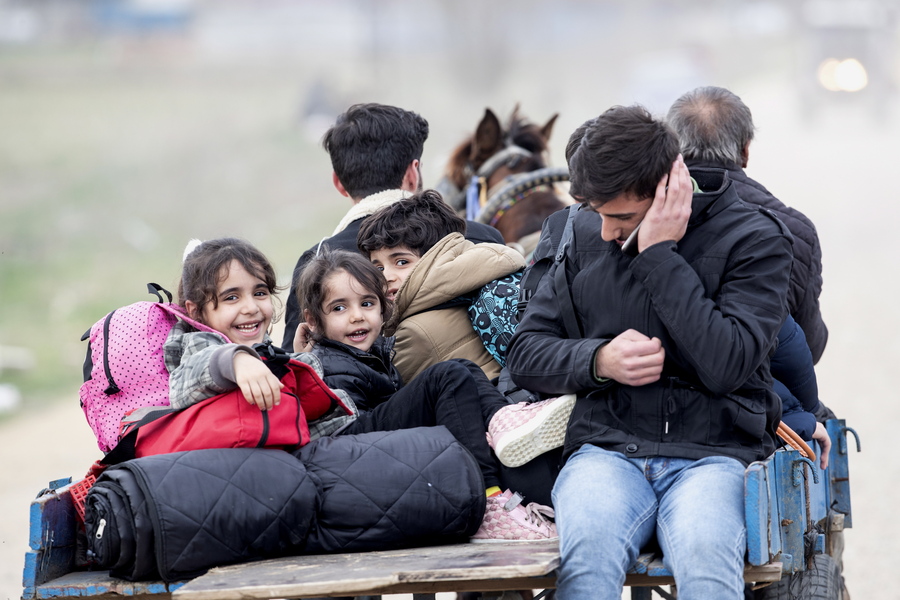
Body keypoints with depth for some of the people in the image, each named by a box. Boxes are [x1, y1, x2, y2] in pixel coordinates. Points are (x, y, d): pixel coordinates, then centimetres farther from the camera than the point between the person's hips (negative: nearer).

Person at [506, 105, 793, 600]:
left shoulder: (754, 239, 2)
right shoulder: (586, 239, 15)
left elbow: (725, 365, -11)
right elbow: (525, 354, 17)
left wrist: (658, 254, -10)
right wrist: (599, 360, -4)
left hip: (714, 453, -2)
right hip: (606, 449, 2)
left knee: (704, 553, -39)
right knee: (588, 550, -35)